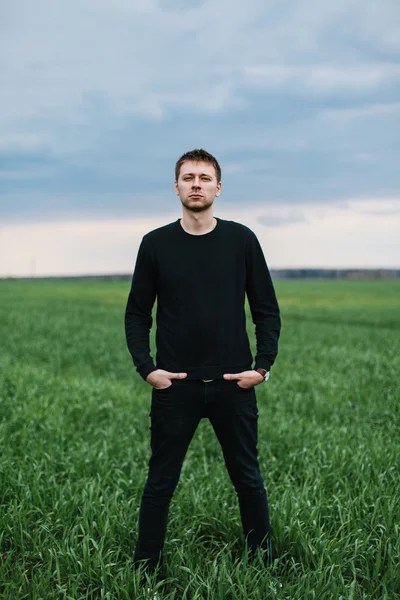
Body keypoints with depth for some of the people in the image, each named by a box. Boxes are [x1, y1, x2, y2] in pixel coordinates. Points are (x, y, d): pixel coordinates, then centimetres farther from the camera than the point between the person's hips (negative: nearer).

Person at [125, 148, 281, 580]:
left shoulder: (241, 240, 2)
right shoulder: (156, 244, 2)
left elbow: (267, 311, 5)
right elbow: (137, 314, 6)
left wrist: (263, 366, -5)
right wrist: (145, 367, -5)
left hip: (234, 384, 0)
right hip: (174, 386, 0)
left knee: (248, 479, 12)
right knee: (160, 482, 8)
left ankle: (264, 561, 27)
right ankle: (146, 568, 21)